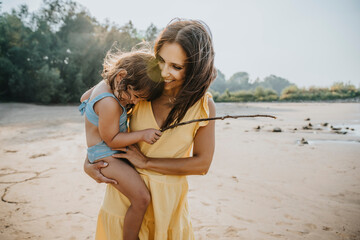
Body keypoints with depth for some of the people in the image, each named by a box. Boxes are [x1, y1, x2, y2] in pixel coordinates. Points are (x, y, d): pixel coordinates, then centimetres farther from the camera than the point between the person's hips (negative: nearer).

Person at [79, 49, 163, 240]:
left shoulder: (107, 84, -1)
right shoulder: (109, 104, -31)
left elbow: (85, 97, 18)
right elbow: (111, 140, -23)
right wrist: (142, 135, -26)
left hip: (115, 149, 10)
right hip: (105, 155, -10)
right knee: (141, 198, -18)